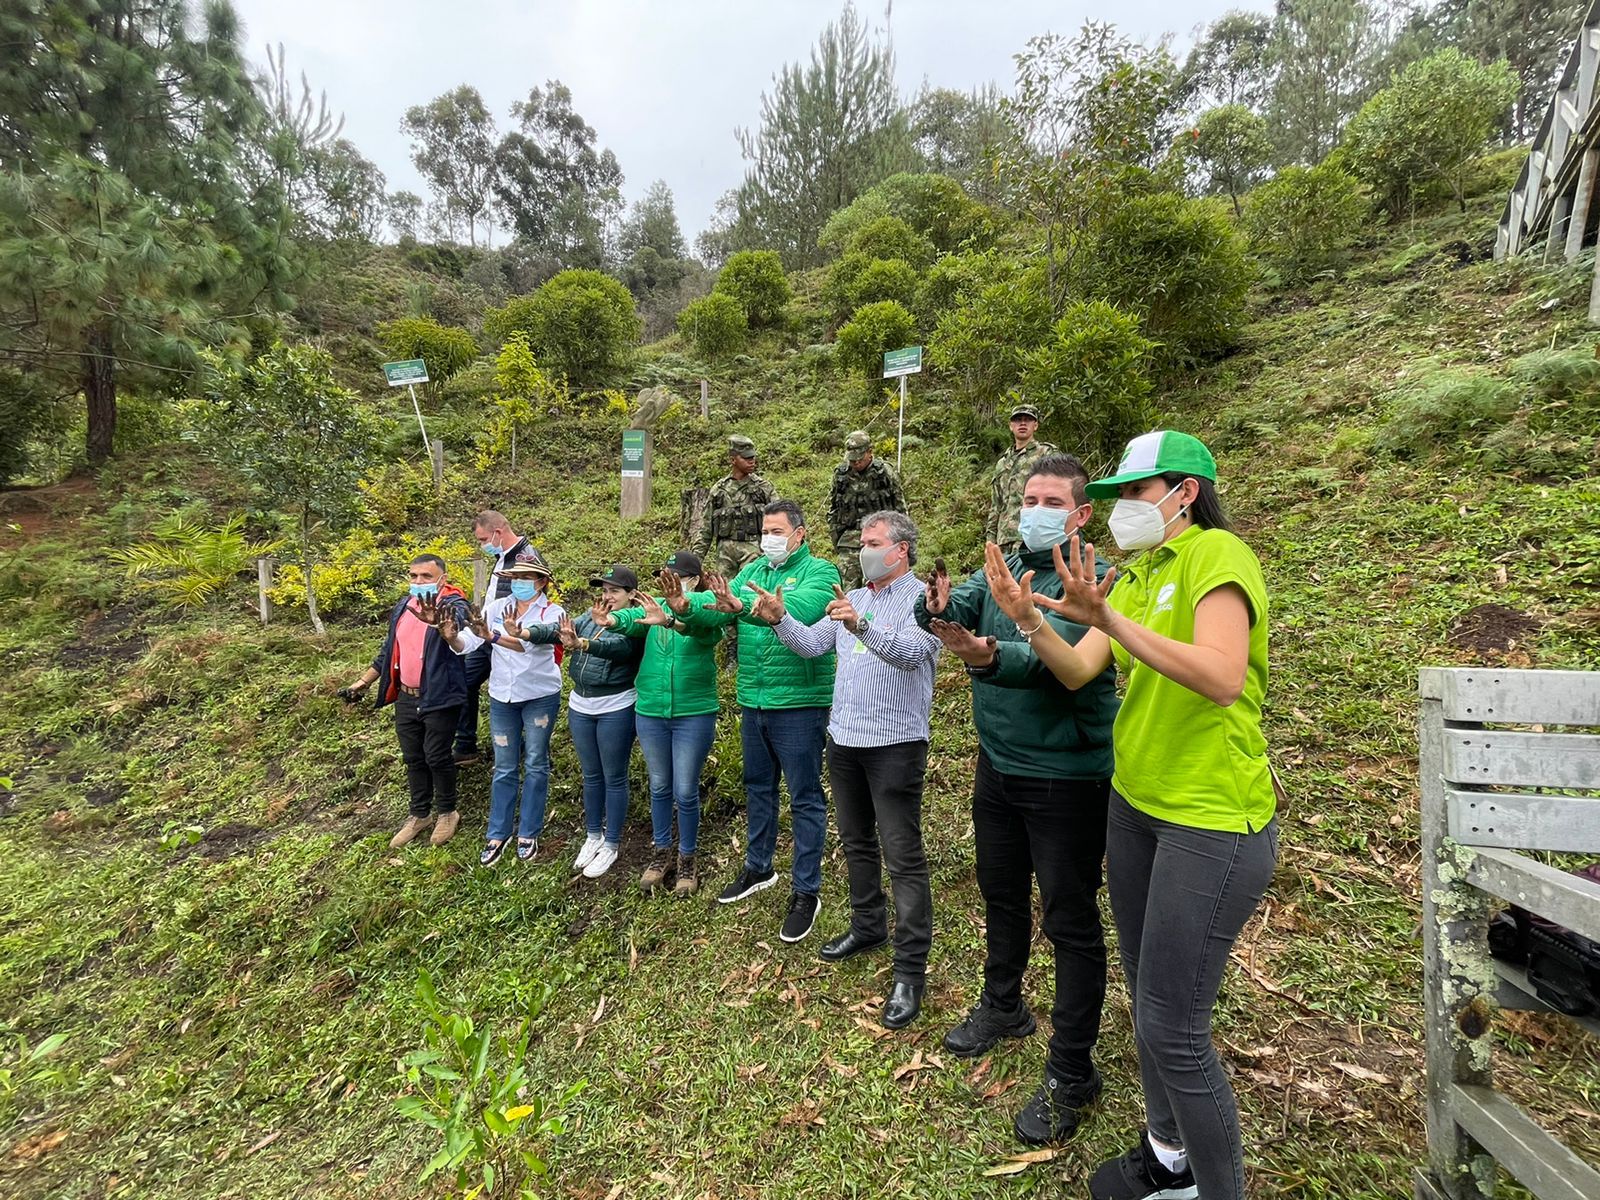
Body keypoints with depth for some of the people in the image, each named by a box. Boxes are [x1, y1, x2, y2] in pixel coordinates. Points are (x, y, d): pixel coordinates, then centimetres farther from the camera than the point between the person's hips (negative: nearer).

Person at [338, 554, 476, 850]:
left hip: (439, 698, -6)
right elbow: (389, 649, 19)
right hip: (406, 698, 7)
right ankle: (420, 814, 30)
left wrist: (439, 622, -64)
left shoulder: (452, 604, -14)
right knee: (413, 759, 15)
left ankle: (447, 812, 22)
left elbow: (456, 621, -40)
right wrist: (363, 682, 20)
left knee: (436, 757, 1)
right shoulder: (404, 605, 8)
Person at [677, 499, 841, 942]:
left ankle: (807, 892, 19)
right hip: (753, 701, 7)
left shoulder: (819, 572, -10)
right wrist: (687, 609, -24)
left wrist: (742, 607, -45)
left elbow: (798, 608, -31)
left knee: (805, 797, 5)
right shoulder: (752, 571, 9)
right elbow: (716, 610, -3)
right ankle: (758, 868, 40)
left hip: (799, 704, -6)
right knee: (757, 788, 20)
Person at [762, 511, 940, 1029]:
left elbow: (913, 651, -27)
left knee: (903, 856, -1)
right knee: (856, 842, 20)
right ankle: (868, 926, 38)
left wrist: (862, 627, -42)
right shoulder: (852, 599, 14)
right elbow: (811, 644, 7)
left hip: (894, 743, -7)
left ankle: (910, 968, 8)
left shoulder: (922, 597, -9)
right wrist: (780, 618, -10)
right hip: (844, 739, 8)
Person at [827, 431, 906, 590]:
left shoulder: (885, 472, -1)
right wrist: (835, 540, 11)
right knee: (848, 589, -4)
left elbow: (900, 506, 5)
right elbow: (833, 510, 14)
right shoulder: (840, 474, 6)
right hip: (850, 539, 2)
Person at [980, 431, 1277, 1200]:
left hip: (1213, 820, -8)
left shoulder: (1215, 554, -14)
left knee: (1171, 1027, -1)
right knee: (1148, 1001, 19)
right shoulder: (1135, 575, 11)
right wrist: (1028, 619, -13)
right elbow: (1078, 671, 3)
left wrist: (1110, 618, -35)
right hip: (1135, 804, 8)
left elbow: (1223, 680, -28)